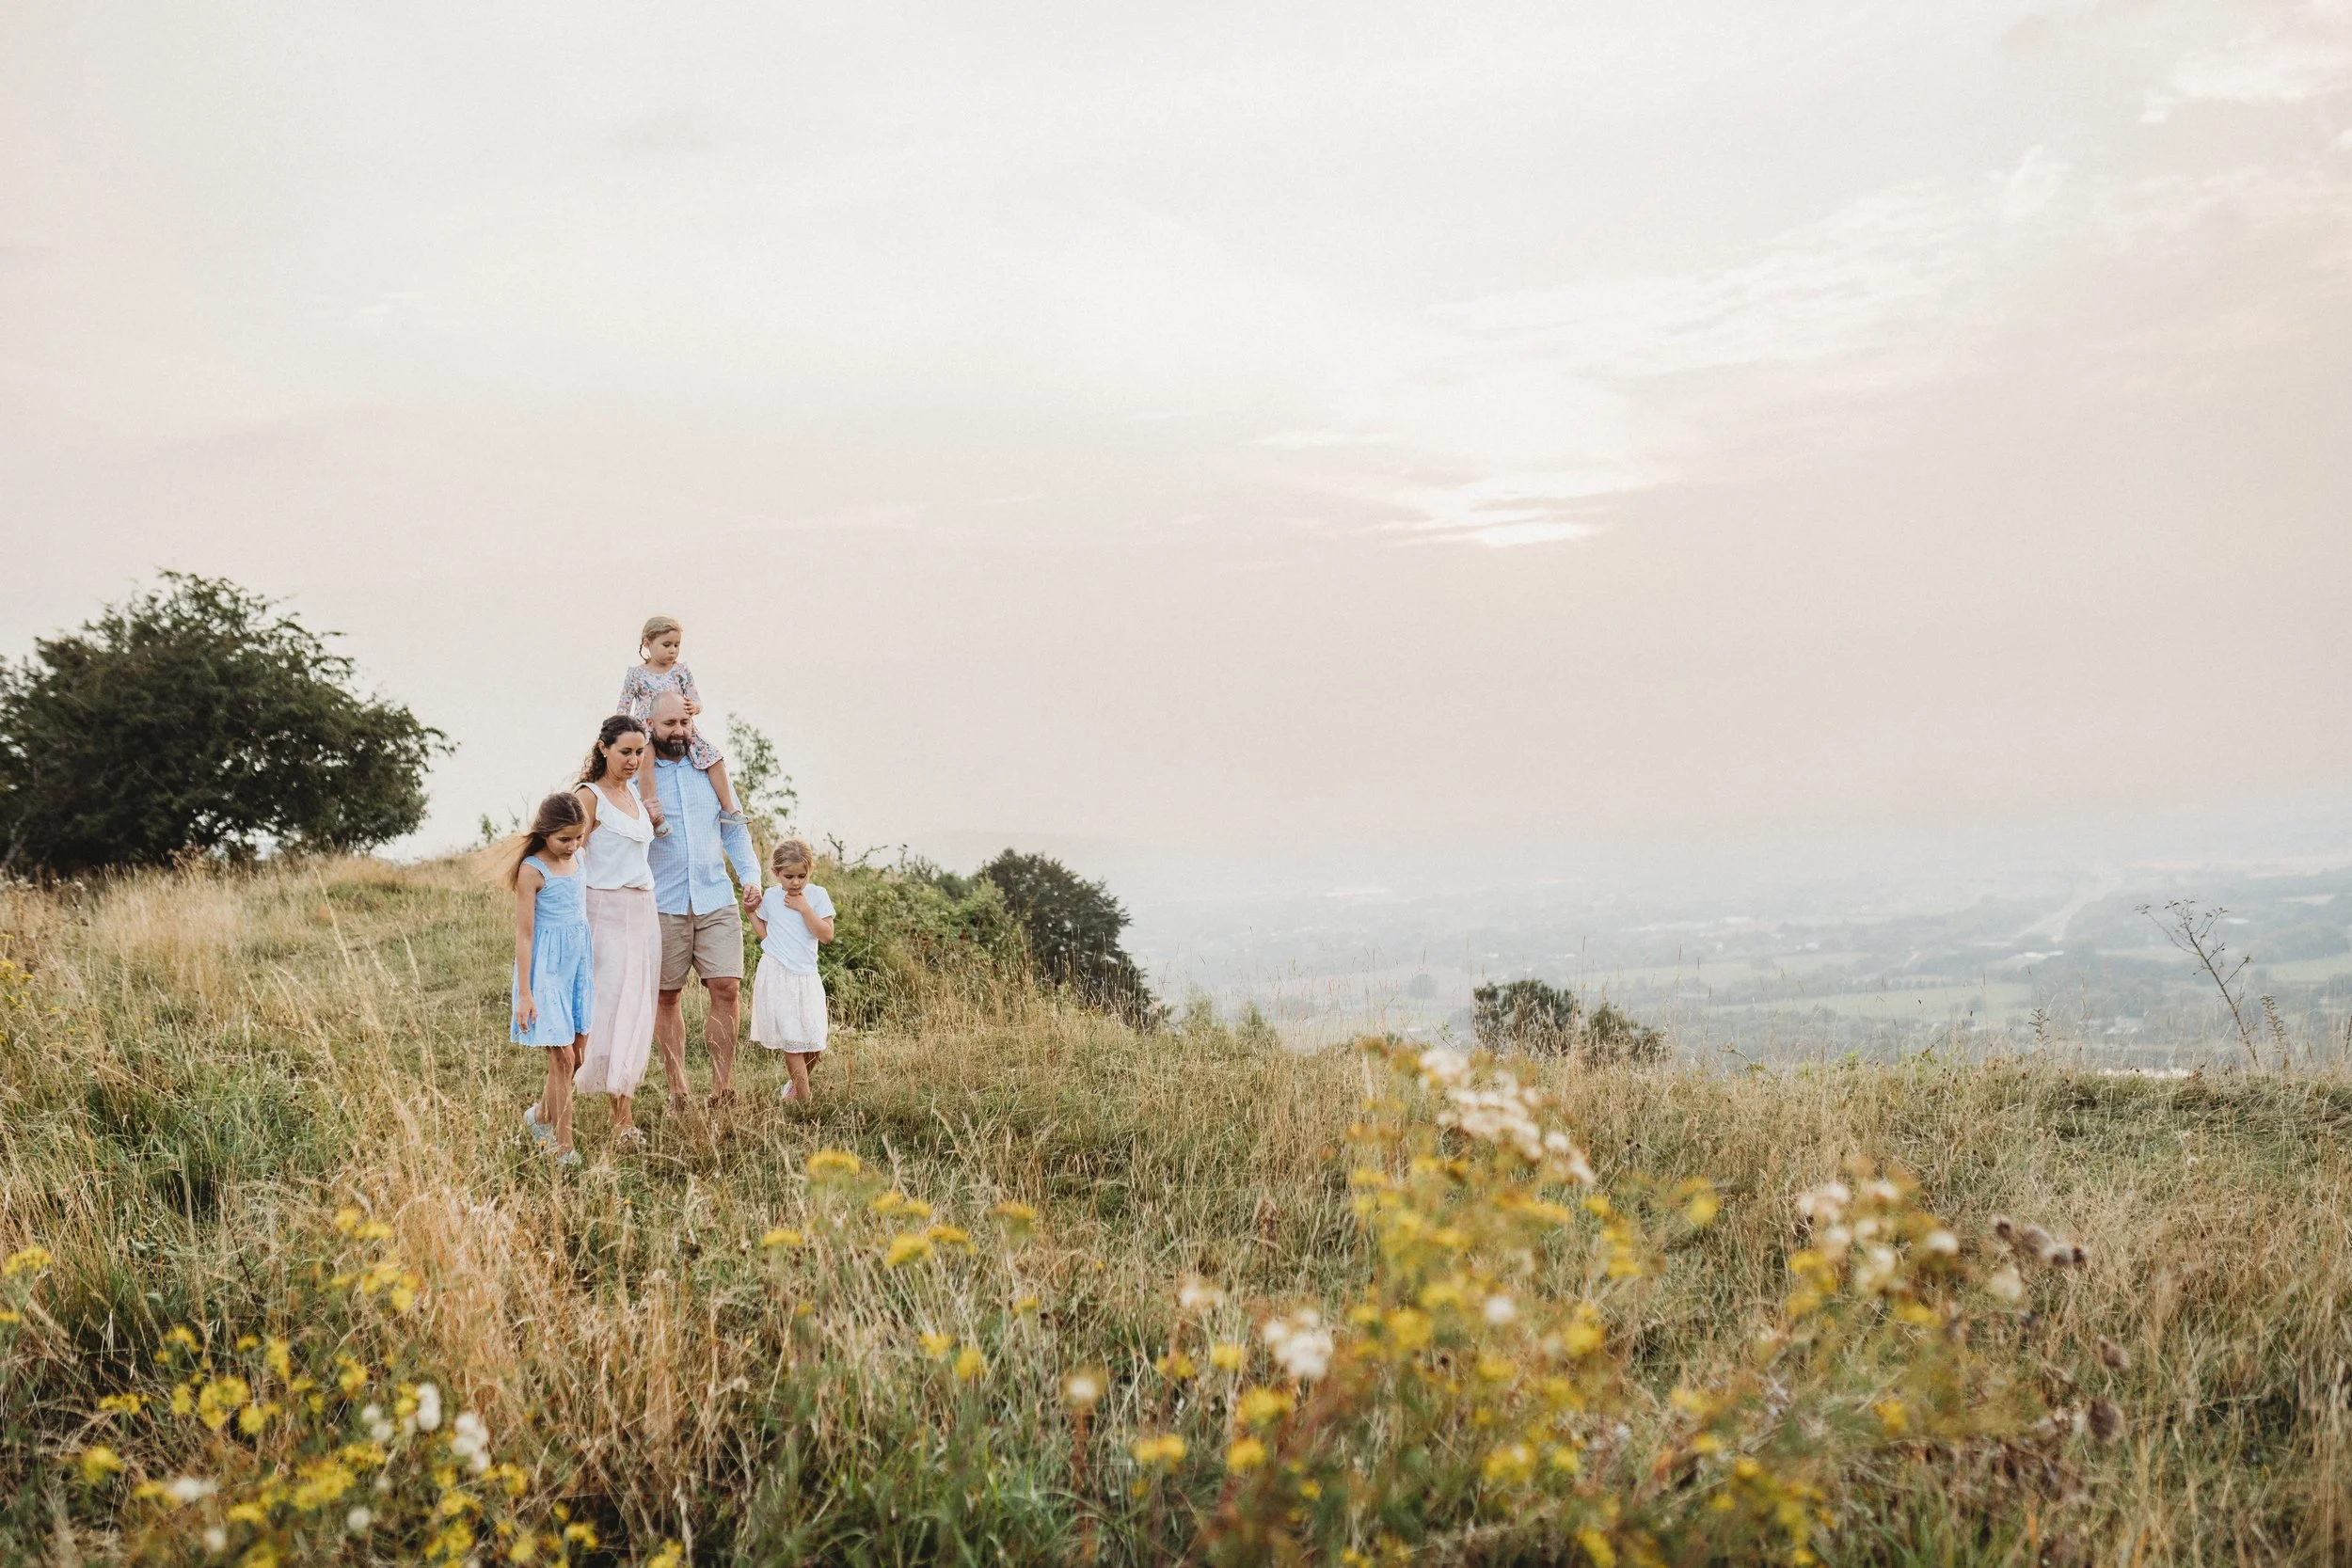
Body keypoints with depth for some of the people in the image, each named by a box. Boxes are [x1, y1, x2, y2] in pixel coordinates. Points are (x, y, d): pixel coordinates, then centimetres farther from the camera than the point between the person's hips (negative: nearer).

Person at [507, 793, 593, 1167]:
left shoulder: (577, 859, 6)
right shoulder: (532, 870, -14)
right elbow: (524, 933, -13)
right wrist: (524, 994, -15)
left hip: (579, 961, 7)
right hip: (547, 967, -7)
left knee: (576, 1052, 10)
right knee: (562, 1057, -7)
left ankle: (541, 1115, 34)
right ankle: (563, 1147, -1)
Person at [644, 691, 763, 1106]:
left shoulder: (710, 770, 11)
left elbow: (734, 828, 16)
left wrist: (751, 876, 4)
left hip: (716, 900, 2)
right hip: (662, 905, -2)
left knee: (727, 988, -9)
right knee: (666, 997, 4)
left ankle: (722, 1088, -2)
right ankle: (677, 1092, 15)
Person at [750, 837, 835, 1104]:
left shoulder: (816, 895, 0)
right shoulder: (770, 897, 5)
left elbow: (827, 935, -8)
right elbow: (765, 934, 11)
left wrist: (804, 908, -13)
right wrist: (751, 911, 1)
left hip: (806, 975, 1)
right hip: (777, 975, -1)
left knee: (814, 1042, 4)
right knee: (792, 1040, -5)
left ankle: (796, 1086, 29)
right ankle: (803, 1097, 1)